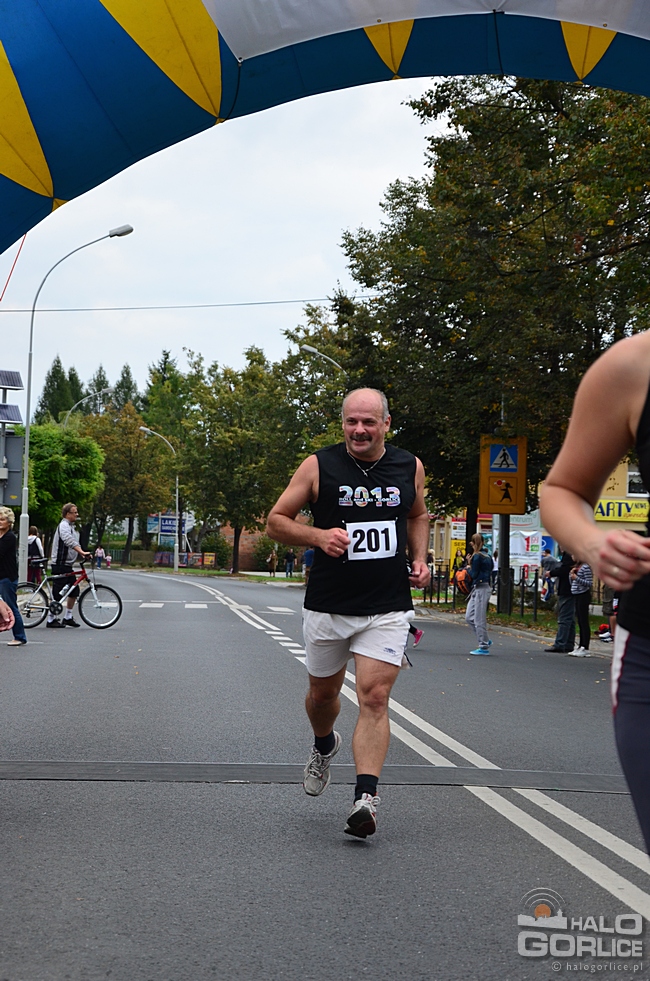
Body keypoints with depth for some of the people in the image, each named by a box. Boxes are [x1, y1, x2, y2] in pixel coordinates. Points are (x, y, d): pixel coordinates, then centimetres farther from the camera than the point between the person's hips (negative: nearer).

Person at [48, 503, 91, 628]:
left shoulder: (70, 526, 19)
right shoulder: (63, 525, -14)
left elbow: (74, 543, 21)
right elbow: (69, 541, -30)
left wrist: (82, 554, 6)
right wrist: (82, 552, -39)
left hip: (67, 565, 10)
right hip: (60, 564, -10)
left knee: (74, 591, 11)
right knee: (58, 594, -6)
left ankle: (68, 617, 19)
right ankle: (51, 619, 1)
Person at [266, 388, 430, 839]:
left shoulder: (410, 467, 3)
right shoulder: (318, 466, -5)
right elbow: (277, 519, 0)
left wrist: (420, 559, 6)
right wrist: (318, 536, -18)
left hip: (388, 608, 0)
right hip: (328, 605, 1)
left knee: (375, 698, -13)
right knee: (323, 692, 18)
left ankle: (366, 797, -16)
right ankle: (324, 746, 51)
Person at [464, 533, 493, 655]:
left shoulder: (477, 557, -13)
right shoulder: (487, 556, 14)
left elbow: (474, 574, -14)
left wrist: (469, 568, 5)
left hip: (481, 589, -9)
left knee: (479, 619, -5)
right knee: (469, 617, 12)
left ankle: (484, 647, 0)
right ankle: (485, 641, 17)